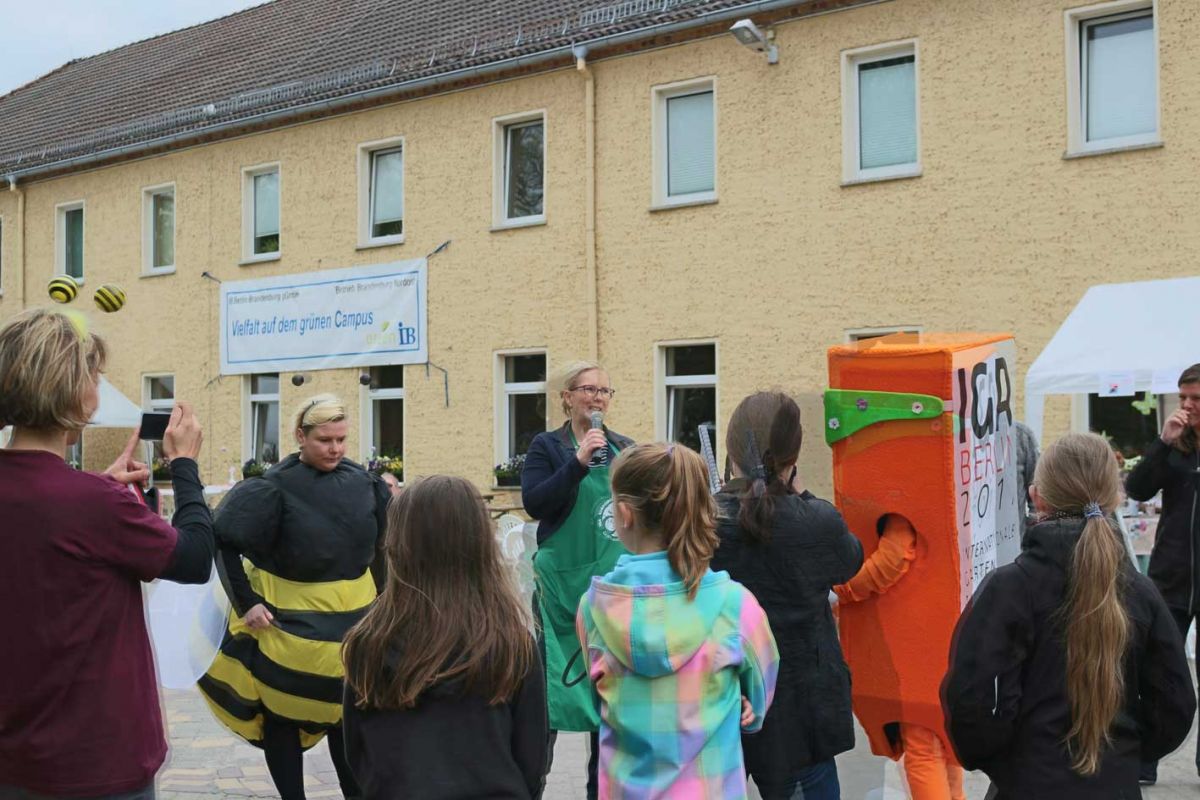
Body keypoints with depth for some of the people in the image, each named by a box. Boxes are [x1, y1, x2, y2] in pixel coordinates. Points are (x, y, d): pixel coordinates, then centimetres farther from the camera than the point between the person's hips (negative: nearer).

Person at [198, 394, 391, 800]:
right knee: (284, 715, 10)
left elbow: (384, 545, 11)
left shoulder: (363, 482, -1)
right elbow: (225, 541, -13)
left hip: (354, 622, 4)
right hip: (291, 624, -4)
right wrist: (247, 603, -14)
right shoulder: (276, 488, -15)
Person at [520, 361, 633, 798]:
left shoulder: (624, 447, 10)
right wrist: (578, 461, -22)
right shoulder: (547, 446, -1)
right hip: (565, 581, -4)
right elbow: (534, 503, -14)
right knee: (553, 678, -2)